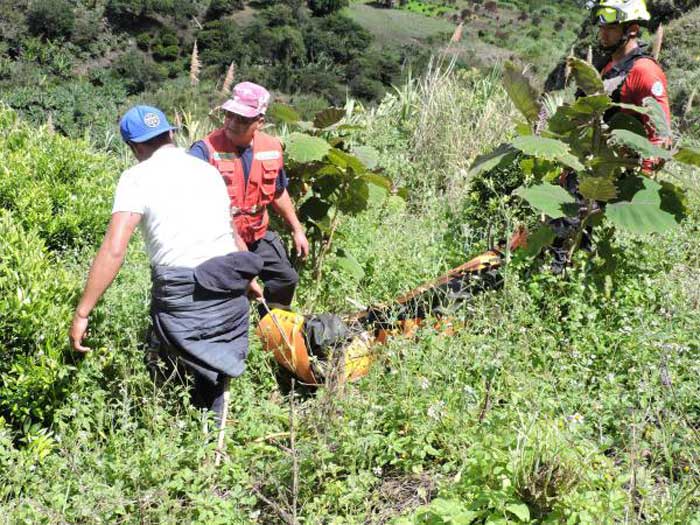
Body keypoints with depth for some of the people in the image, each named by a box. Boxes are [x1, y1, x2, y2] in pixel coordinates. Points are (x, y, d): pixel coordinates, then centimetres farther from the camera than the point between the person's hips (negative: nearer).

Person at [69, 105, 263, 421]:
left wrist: (82, 313, -11)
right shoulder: (208, 169, 14)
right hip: (230, 291, 6)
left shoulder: (137, 178, -4)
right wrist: (248, 280, 40)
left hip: (182, 298, -5)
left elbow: (113, 250, -14)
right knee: (215, 374, 21)